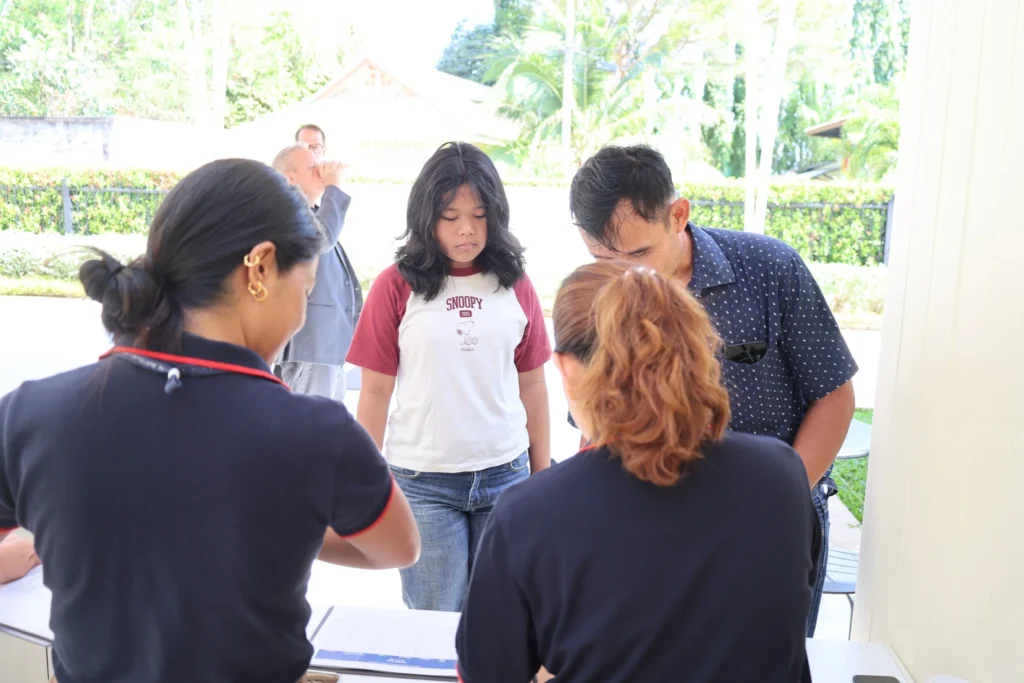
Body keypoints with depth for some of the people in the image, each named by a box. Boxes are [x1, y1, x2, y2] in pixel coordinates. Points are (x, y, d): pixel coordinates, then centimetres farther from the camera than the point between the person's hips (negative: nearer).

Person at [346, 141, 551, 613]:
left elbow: (531, 383, 8)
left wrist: (542, 472, 11)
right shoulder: (397, 286, -4)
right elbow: (376, 390, -1)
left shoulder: (516, 285, 3)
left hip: (506, 475, 2)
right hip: (423, 482, -2)